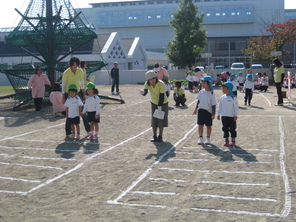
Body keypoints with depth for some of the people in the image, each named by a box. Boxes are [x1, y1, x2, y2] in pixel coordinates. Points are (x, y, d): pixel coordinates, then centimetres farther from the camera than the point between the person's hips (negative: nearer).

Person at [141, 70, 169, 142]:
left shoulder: (161, 84, -27)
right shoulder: (147, 84, -15)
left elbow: (162, 96, -23)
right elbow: (145, 92, -27)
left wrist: (160, 106, -21)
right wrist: (143, 92, -51)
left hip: (163, 103, -4)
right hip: (154, 103, 4)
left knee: (161, 120, -1)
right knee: (154, 120, 4)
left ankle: (160, 136, 11)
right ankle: (154, 136, 14)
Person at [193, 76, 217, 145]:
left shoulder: (212, 93, -12)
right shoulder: (201, 92, 3)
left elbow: (213, 104, -10)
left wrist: (213, 113, -10)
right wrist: (196, 109, 16)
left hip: (208, 111, -4)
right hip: (200, 110, 4)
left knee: (208, 125, 8)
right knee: (200, 124, 8)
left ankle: (208, 138, 22)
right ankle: (201, 138, 18)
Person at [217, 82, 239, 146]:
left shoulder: (233, 97, -9)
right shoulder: (222, 97, 5)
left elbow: (236, 107, -6)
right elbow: (220, 106, 13)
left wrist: (236, 115, -9)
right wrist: (218, 114, 13)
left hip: (232, 116, -4)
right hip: (224, 116, 4)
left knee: (232, 129, 4)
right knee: (225, 129, 8)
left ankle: (233, 140, 15)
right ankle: (226, 140, 18)